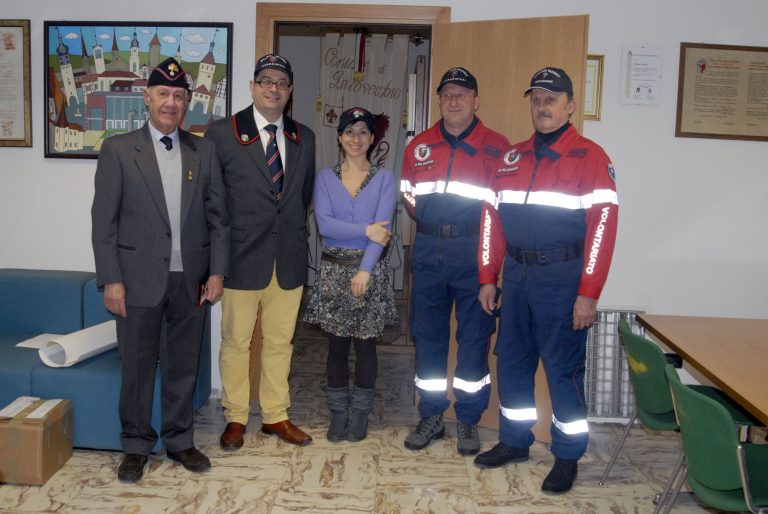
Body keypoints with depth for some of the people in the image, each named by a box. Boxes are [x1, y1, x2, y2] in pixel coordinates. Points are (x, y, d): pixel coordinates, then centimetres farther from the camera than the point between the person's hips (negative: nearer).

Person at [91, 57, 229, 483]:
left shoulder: (203, 151, 7)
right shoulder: (118, 149, -1)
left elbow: (217, 215, 6)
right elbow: (103, 220, -4)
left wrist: (216, 271, 0)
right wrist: (111, 280, -9)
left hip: (190, 279, 3)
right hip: (139, 279, -2)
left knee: (183, 364, 12)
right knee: (137, 366, 8)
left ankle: (179, 440, 28)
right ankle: (135, 446, 25)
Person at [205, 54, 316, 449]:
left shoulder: (303, 138, 10)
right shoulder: (222, 133, -3)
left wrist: (293, 231, 10)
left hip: (289, 257, 4)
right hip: (242, 255, -3)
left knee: (280, 341, 12)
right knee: (236, 341, 6)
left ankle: (275, 416, 27)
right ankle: (235, 418, 22)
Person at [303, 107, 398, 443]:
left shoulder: (384, 179, 3)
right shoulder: (325, 177, 6)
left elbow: (383, 228, -8)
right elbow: (323, 224, -7)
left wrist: (365, 270, -17)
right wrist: (366, 230, -15)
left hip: (369, 270, -1)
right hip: (334, 269, 1)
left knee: (365, 343, 5)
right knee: (337, 344, 6)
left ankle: (360, 415, 18)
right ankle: (337, 415, 17)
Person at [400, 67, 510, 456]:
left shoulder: (496, 147, -1)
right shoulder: (419, 146, 11)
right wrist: (428, 223, 8)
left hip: (474, 252, -3)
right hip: (428, 252, 4)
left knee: (474, 337, 3)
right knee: (427, 334, 8)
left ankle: (468, 421, 17)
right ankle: (431, 416, 22)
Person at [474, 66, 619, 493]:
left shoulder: (590, 157, -6)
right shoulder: (513, 157, 12)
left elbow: (603, 225, -12)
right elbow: (495, 219, 14)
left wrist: (589, 293, -16)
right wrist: (488, 278, 11)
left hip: (562, 277, -6)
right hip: (517, 273, 6)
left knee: (564, 368, 2)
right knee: (512, 359, 13)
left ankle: (568, 456, 18)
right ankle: (514, 441, 30)